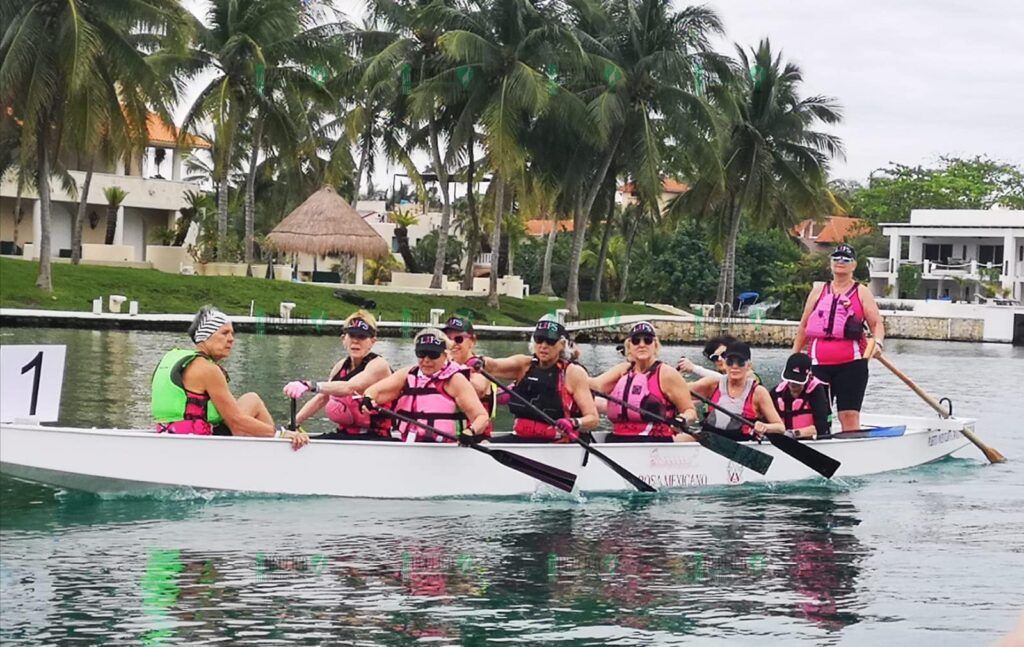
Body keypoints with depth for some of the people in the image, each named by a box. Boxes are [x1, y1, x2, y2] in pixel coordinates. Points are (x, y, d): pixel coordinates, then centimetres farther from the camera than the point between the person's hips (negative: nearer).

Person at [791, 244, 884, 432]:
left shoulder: (861, 293, 8)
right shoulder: (819, 290, 15)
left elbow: (877, 324, 2)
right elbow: (804, 326, 20)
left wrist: (877, 342, -19)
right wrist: (794, 355, 17)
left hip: (851, 363, -3)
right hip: (818, 363, 3)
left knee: (849, 414, -7)